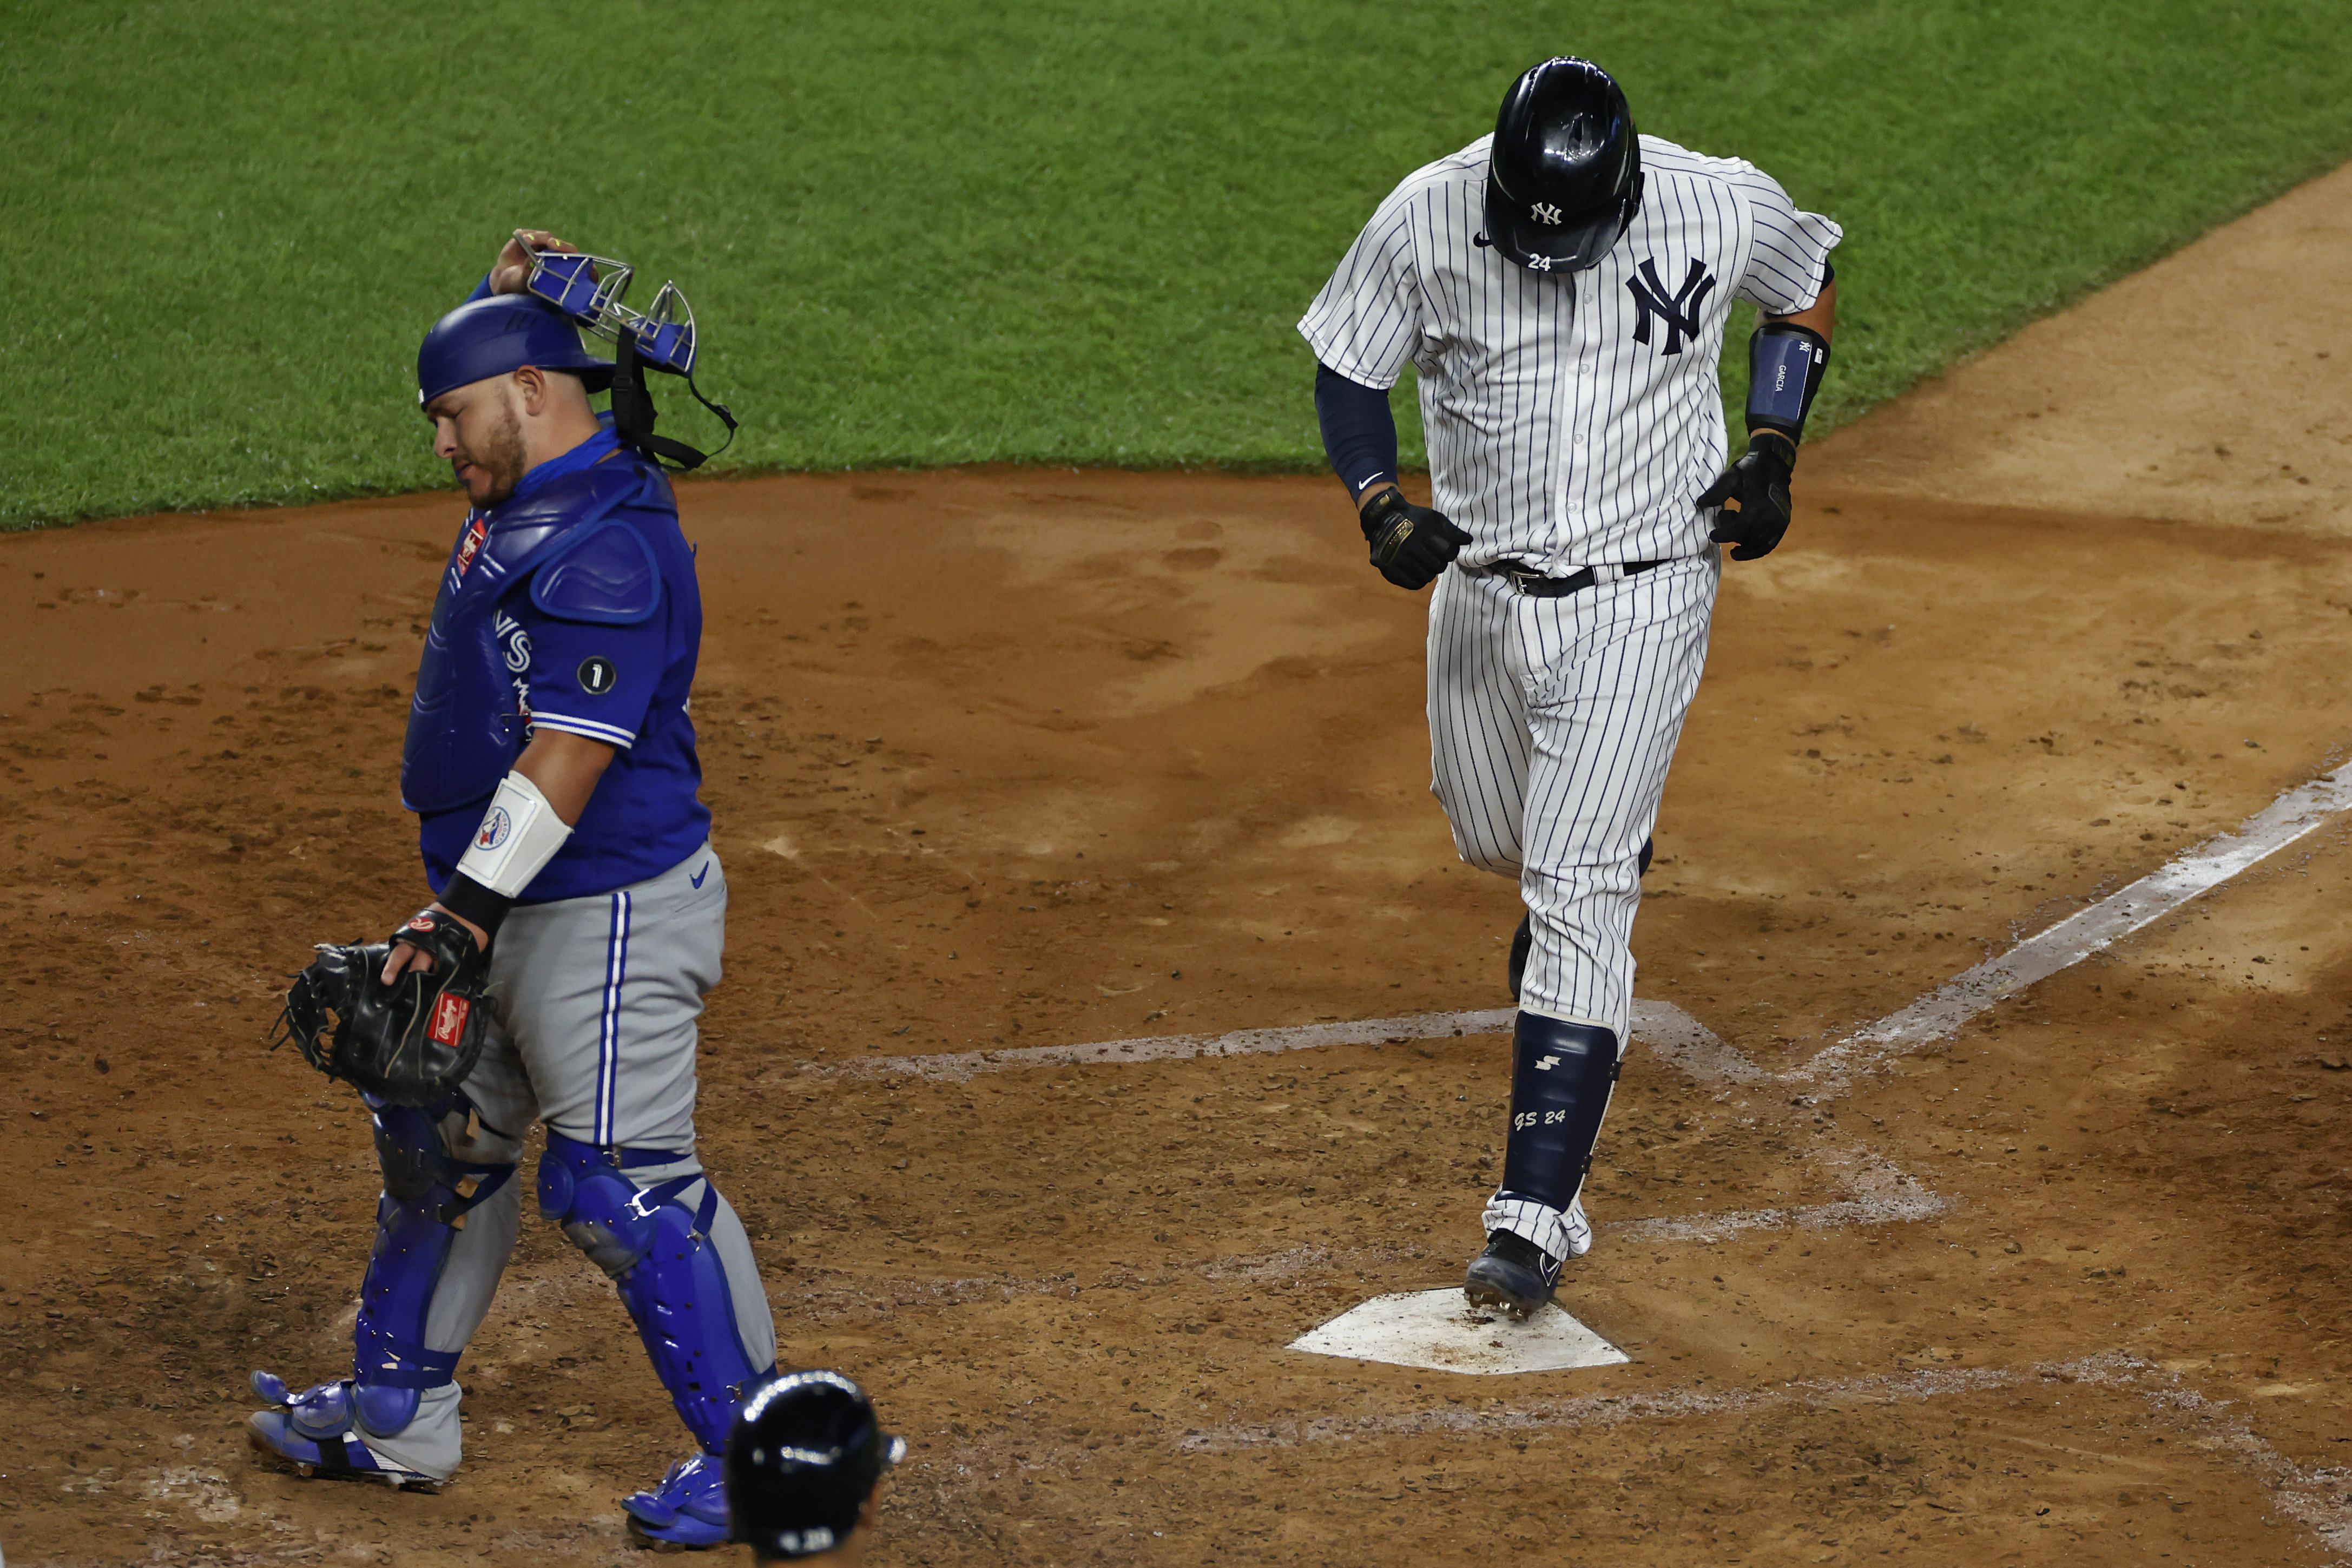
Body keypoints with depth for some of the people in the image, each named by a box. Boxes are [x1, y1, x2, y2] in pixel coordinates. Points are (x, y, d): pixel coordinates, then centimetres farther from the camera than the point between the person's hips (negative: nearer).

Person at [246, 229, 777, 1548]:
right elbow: (501, 359, 33)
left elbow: (569, 756, -28)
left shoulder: (609, 545, -23)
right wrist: (511, 294, 13)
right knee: (437, 1143, 18)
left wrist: (465, 911, -28)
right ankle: (398, 1418, 31)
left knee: (623, 1183, -10)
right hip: (507, 908, 11)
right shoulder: (530, 497, 9)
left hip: (608, 909, -11)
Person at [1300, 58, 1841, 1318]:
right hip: (1479, 591, 4)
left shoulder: (1718, 211, -17)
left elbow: (1808, 293, 5)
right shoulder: (1426, 219, -15)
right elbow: (1350, 368, -1)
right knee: (1496, 843, 23)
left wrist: (1771, 456, -7)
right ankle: (1605, 850, 61)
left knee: (1575, 896, -12)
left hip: (1637, 607, -4)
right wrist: (1379, 506, -18)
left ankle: (1539, 1213, -12)